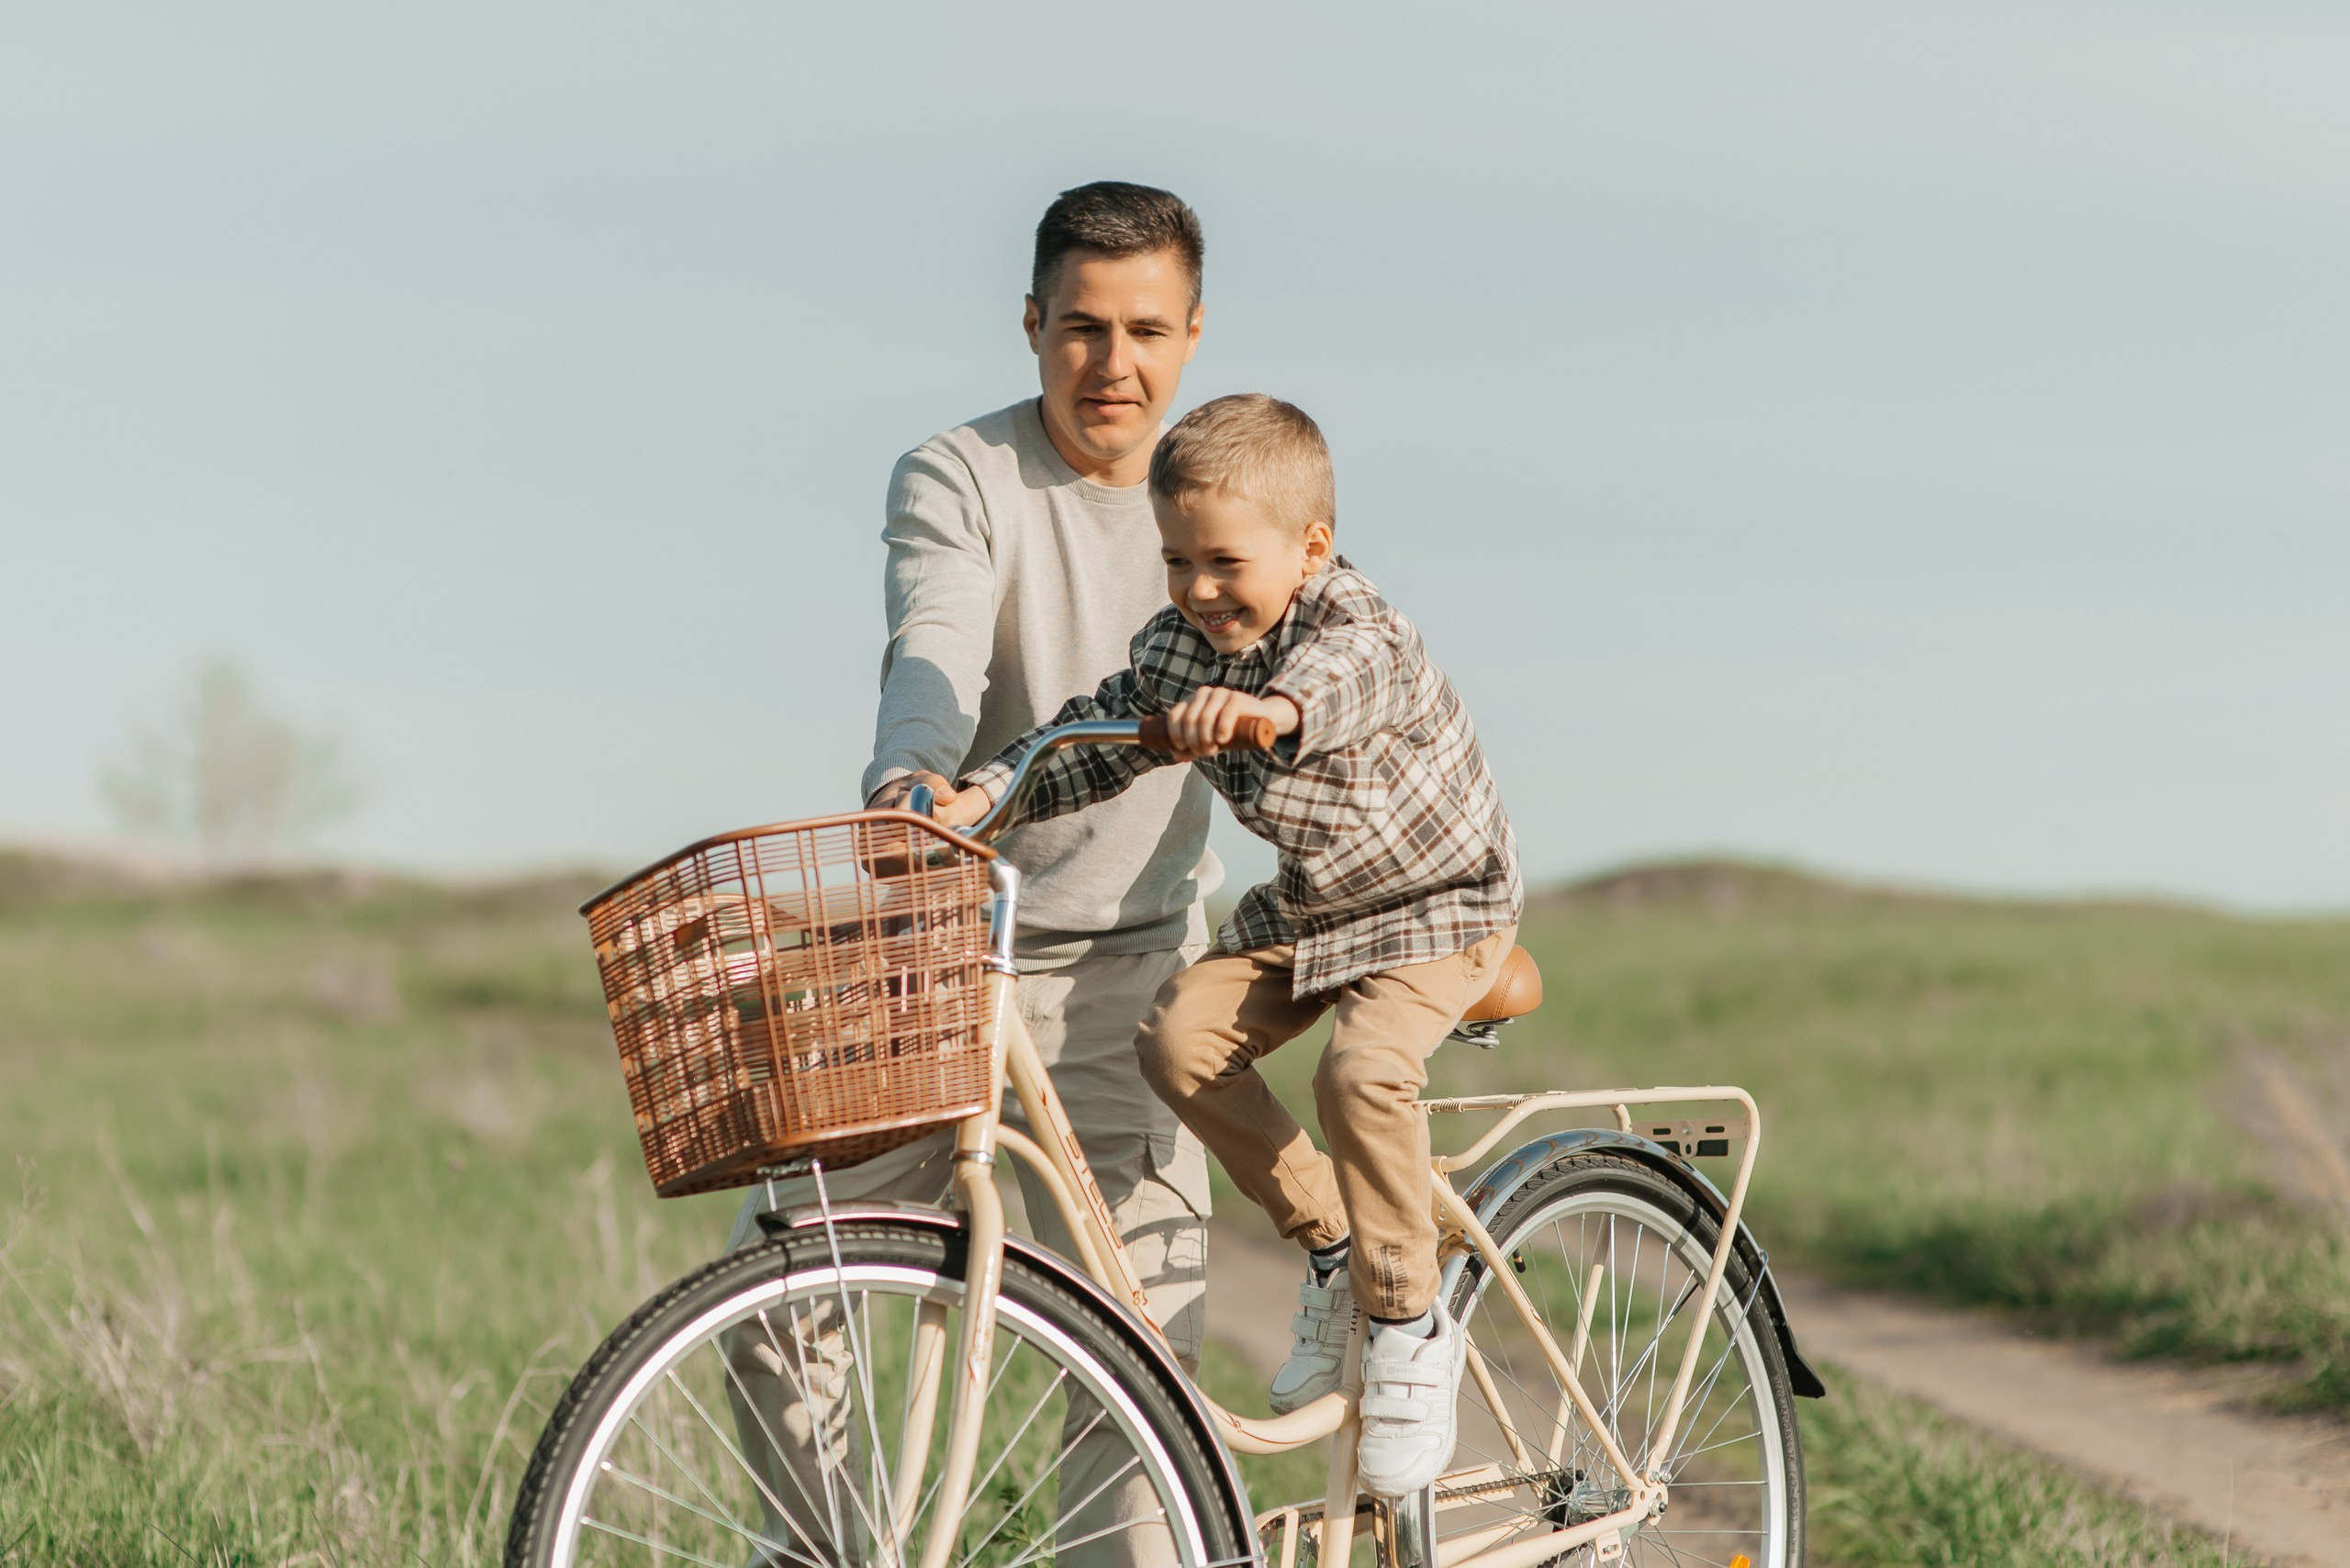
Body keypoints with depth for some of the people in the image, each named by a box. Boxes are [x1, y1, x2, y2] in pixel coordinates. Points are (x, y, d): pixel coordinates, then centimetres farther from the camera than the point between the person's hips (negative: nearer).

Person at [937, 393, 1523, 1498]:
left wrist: (1270, 706, -75)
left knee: (1360, 1070, -31)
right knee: (1180, 1036, -15)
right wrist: (980, 795, -18)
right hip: (1301, 909, 7)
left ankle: (1411, 1325, -12)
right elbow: (1096, 735, -1)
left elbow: (1344, 685, -51)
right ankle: (1330, 1245, 3)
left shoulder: (1360, 635, -29)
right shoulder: (1177, 648, -7)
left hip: (1434, 908, -7)